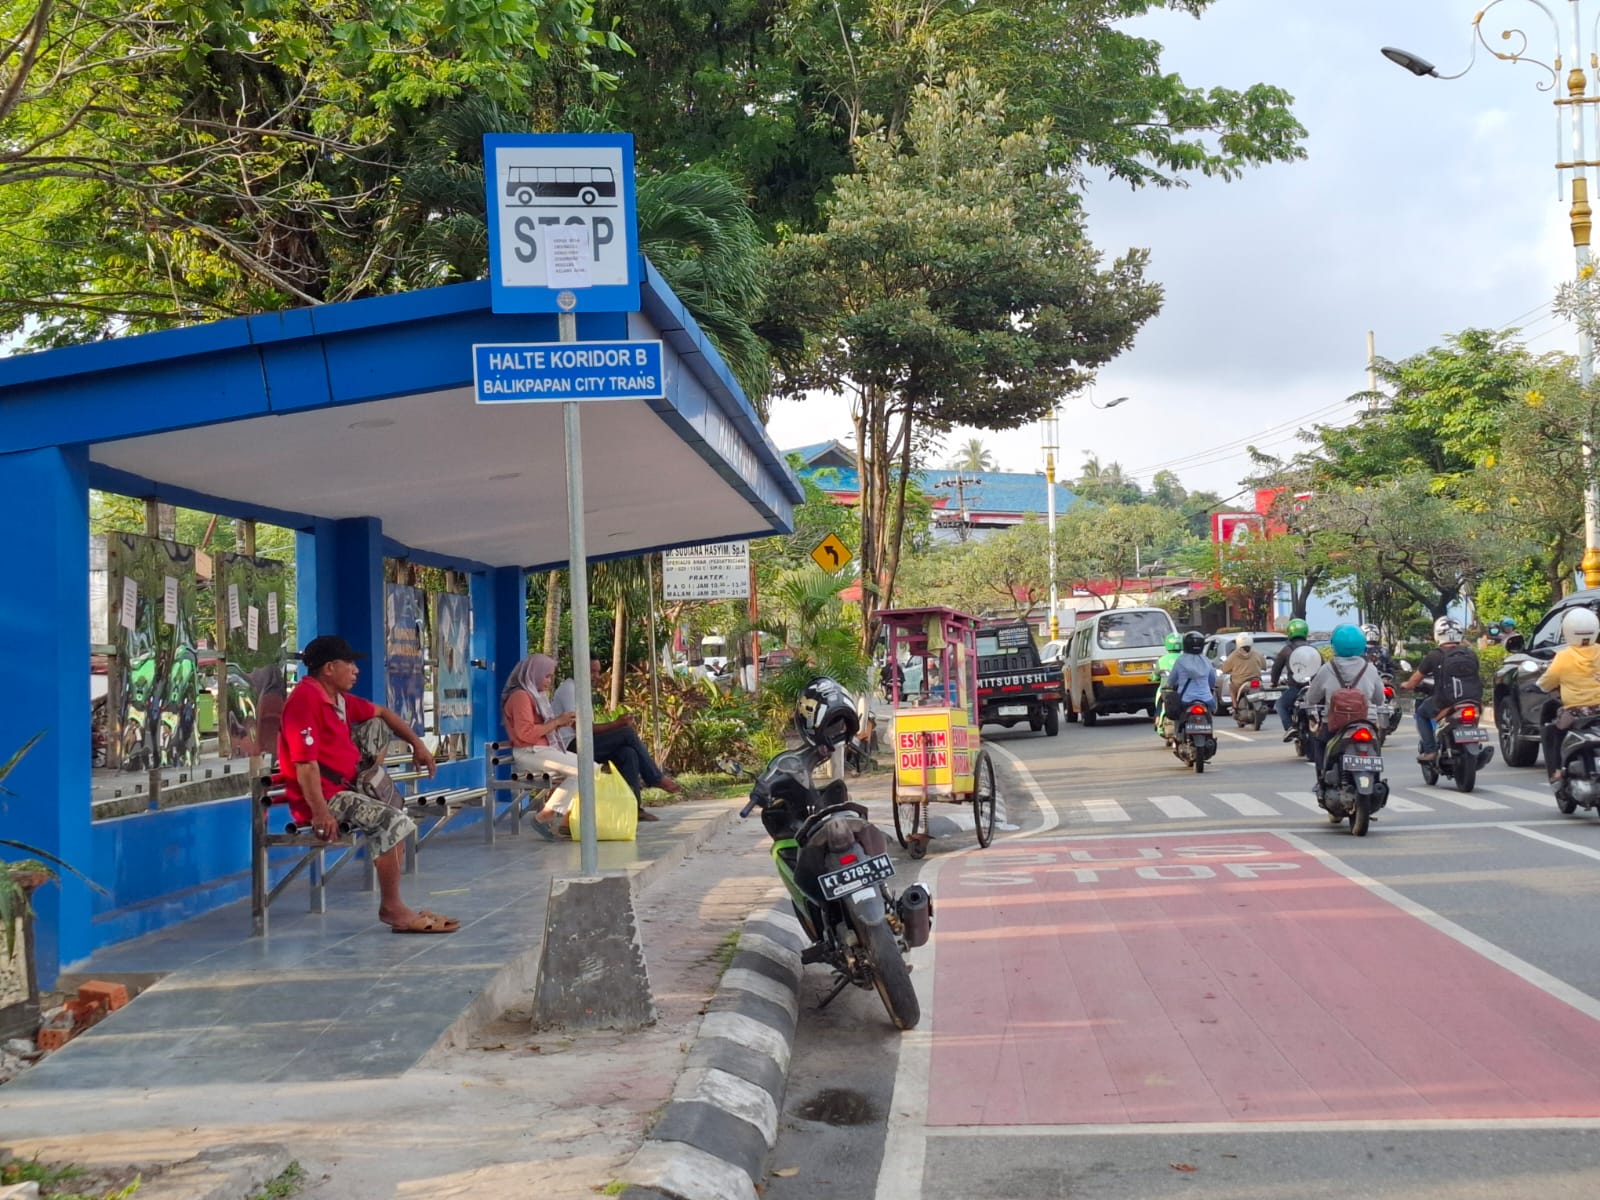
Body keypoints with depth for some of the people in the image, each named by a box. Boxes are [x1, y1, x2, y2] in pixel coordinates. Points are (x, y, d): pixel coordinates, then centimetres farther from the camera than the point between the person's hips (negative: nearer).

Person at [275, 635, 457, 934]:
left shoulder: (337, 698, 11)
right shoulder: (305, 700, -18)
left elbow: (381, 713, 25)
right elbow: (305, 763, -25)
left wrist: (417, 744, 14)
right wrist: (320, 813, -31)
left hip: (345, 785, 10)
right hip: (324, 797, -10)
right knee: (394, 821, -22)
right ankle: (391, 908, -16)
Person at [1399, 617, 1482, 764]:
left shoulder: (1434, 656, -5)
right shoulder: (1471, 654, 4)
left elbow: (1415, 679, 6)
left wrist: (1406, 685, 29)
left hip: (1444, 703, -4)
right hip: (1473, 702, 4)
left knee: (1421, 712, 23)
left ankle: (1429, 750, 8)